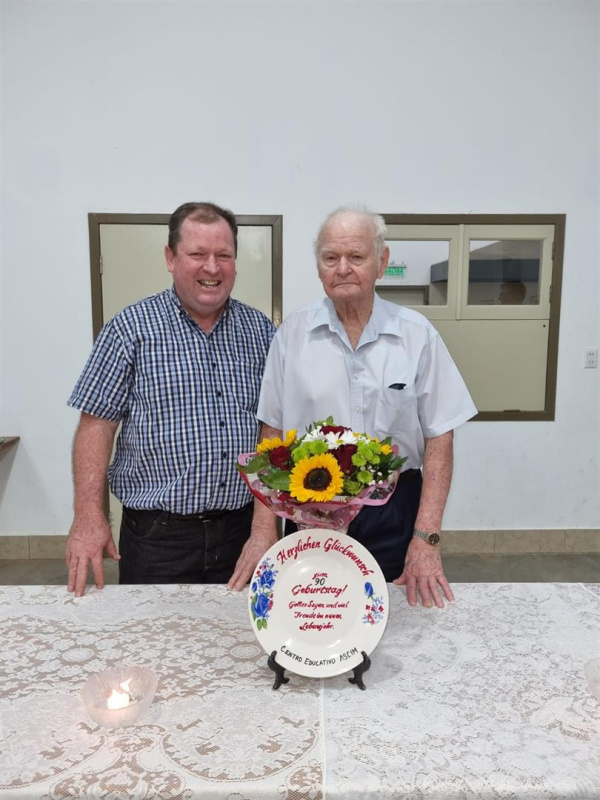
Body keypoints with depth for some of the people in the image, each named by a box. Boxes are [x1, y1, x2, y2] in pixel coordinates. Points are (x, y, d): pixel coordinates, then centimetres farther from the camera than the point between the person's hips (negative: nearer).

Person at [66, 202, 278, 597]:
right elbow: (97, 424, -4)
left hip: (245, 530, 3)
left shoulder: (261, 331, 5)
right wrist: (89, 518, -10)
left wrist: (269, 520, 0)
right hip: (157, 535, -2)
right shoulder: (132, 328, -4)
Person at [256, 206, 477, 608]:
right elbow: (272, 435, 1)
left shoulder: (418, 335, -4)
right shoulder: (292, 334, -2)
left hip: (393, 514, 0)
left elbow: (439, 441, -3)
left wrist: (426, 538, -9)